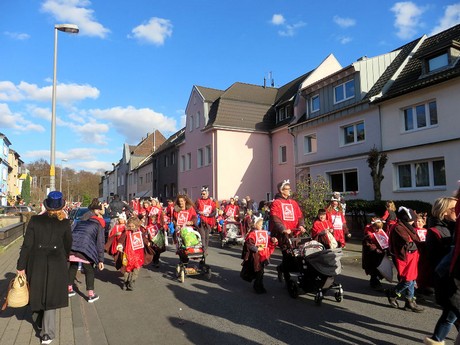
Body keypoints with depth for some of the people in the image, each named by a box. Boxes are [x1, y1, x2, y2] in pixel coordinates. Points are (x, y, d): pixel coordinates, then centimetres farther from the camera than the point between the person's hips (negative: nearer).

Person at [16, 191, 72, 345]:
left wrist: (21, 266, 0)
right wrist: (64, 257, 22)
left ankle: (39, 322, 42)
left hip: (36, 262, 1)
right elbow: (68, 244, 3)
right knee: (51, 296, 9)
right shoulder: (64, 223, -8)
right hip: (56, 263, -1)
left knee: (37, 292, 22)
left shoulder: (35, 220, -9)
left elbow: (27, 244, -8)